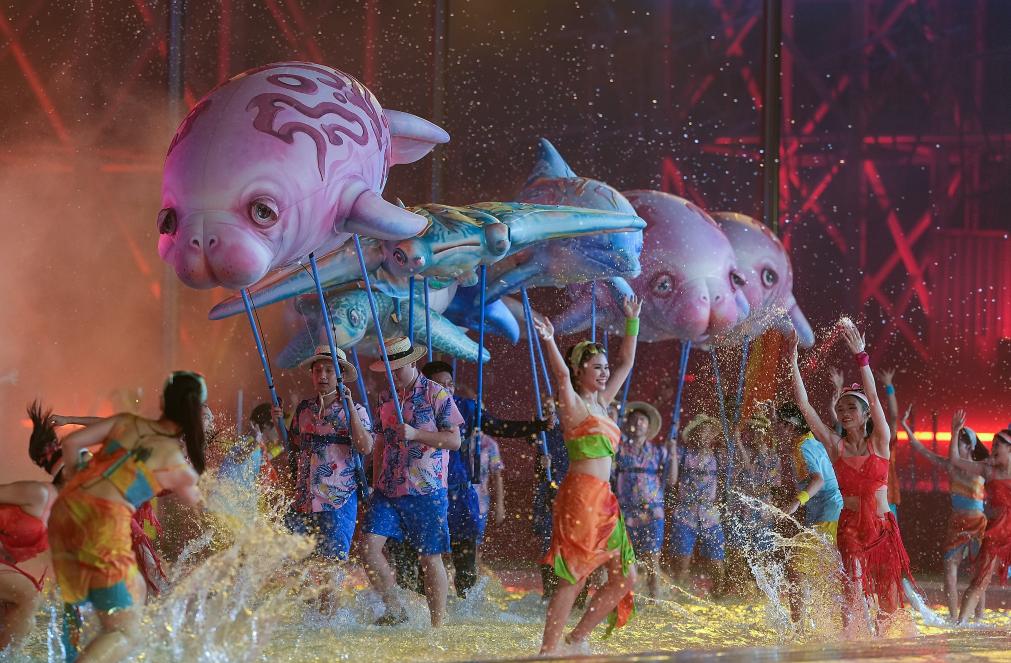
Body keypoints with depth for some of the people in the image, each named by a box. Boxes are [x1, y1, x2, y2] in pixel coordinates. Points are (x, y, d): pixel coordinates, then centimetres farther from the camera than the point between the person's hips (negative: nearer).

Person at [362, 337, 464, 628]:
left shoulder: (437, 394, -4)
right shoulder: (386, 398, 13)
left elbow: (454, 440, -8)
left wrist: (415, 434, -18)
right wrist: (376, 482, 17)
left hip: (426, 491, -5)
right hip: (388, 490, 5)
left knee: (430, 558, -1)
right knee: (370, 545, -10)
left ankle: (437, 624, 7)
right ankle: (395, 610, 3)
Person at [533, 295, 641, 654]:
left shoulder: (601, 402, 18)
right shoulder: (574, 405, -5)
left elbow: (626, 363, 27)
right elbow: (562, 374, -25)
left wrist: (632, 322, 26)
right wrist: (550, 342, -39)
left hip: (603, 500, 9)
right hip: (580, 496, -9)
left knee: (625, 576, 7)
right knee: (573, 579, -10)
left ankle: (576, 638, 16)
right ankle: (548, 651, -8)